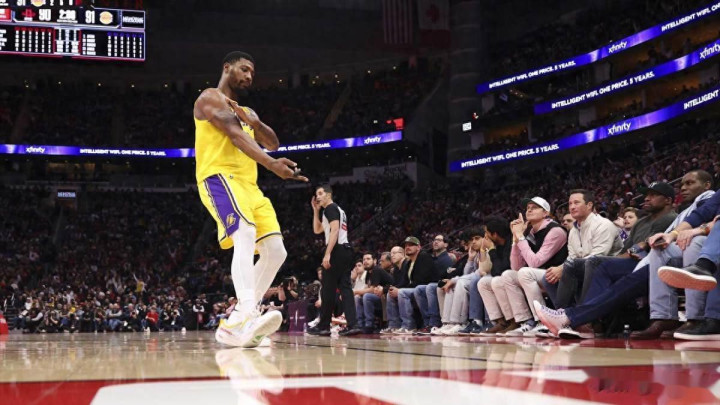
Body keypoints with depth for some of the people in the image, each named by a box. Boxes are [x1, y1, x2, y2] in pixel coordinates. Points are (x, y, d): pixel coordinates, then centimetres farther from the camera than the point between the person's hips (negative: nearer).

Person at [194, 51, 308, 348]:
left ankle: (233, 324, 4)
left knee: (275, 252, 0)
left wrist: (255, 122, -1)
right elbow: (236, 135, -14)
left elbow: (273, 144, 20)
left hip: (248, 185, 9)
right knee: (246, 236, -32)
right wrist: (272, 164, -29)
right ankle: (248, 317, -48)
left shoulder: (246, 111, 30)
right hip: (219, 178, -9)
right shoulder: (211, 98, 3)